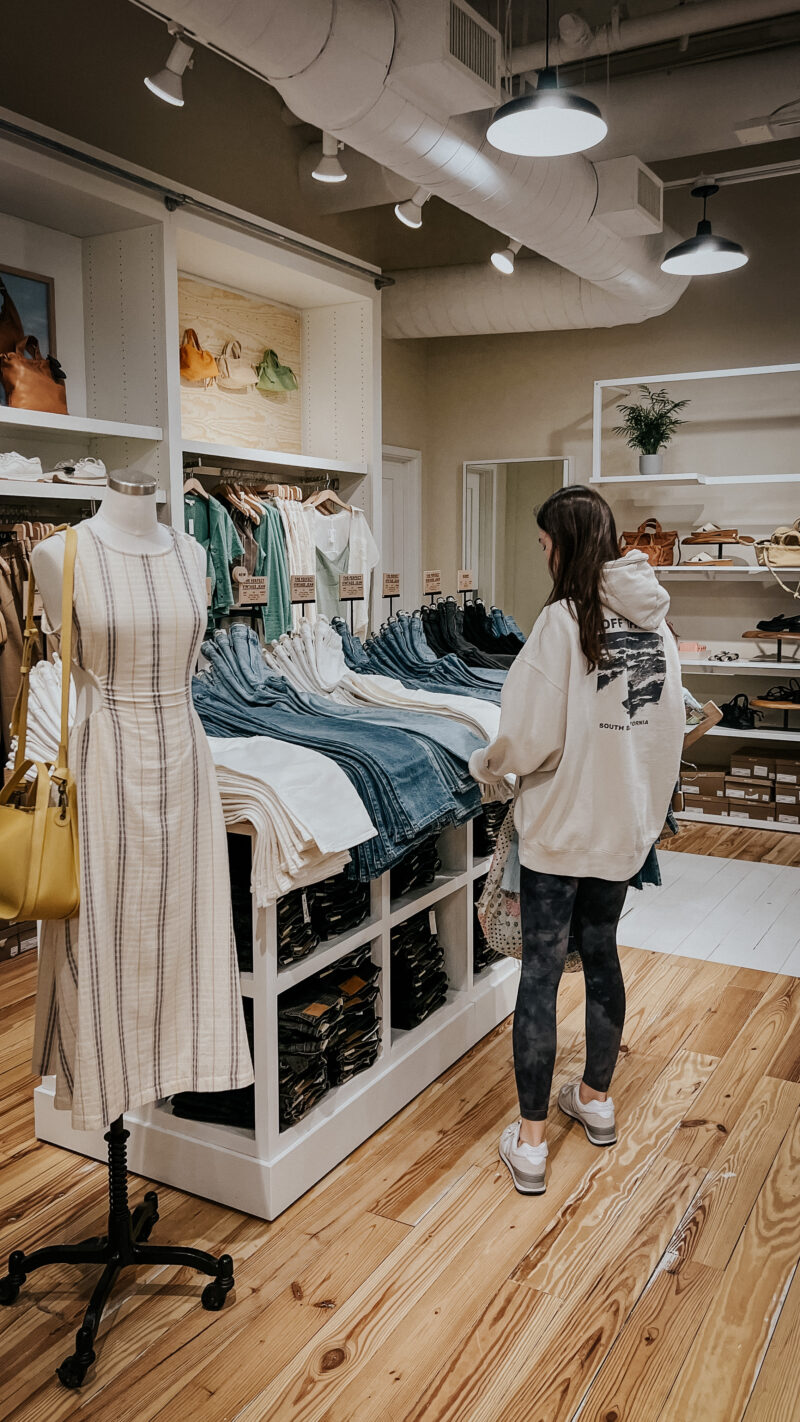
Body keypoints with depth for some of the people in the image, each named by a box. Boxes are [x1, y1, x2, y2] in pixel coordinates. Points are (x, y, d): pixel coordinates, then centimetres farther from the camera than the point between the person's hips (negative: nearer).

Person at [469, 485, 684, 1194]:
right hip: (626, 824, 7)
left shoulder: (566, 619, -18)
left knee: (541, 971, 3)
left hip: (563, 826, -6)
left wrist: (486, 764, 1)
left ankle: (530, 1139, 13)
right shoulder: (657, 621, 3)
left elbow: (530, 736, -18)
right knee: (601, 952, 21)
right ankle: (596, 1098, 37)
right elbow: (669, 728, 9)